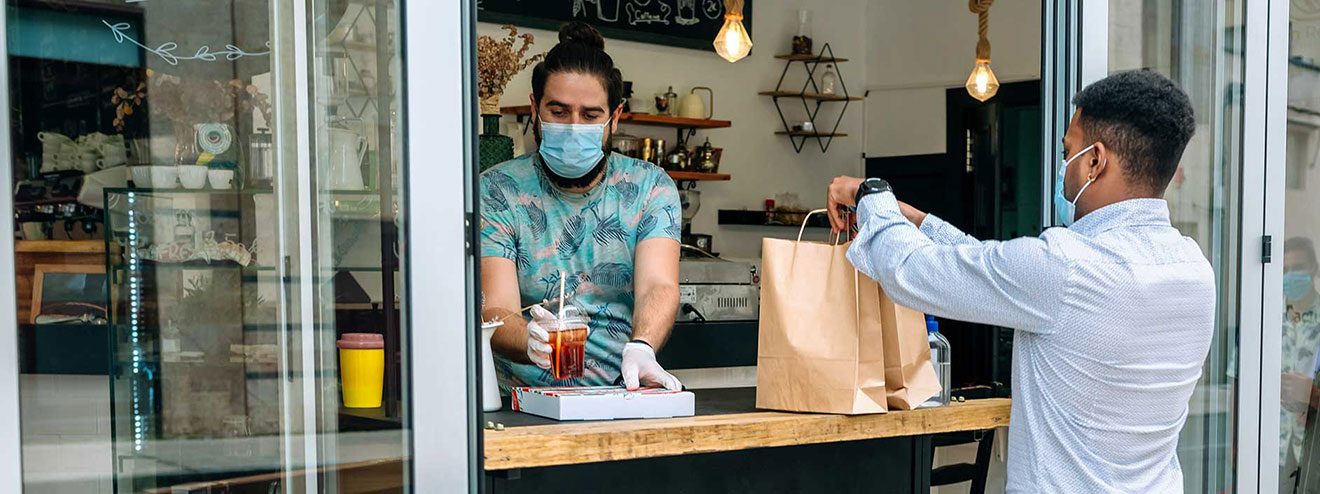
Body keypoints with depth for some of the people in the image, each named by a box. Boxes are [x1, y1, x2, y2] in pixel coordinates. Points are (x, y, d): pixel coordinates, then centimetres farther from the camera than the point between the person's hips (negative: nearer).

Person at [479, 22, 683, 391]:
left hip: (620, 401, 0)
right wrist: (531, 343, -33)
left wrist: (640, 348, -31)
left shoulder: (649, 188, 6)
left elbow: (658, 286, -9)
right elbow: (496, 310, -9)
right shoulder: (497, 192, 1)